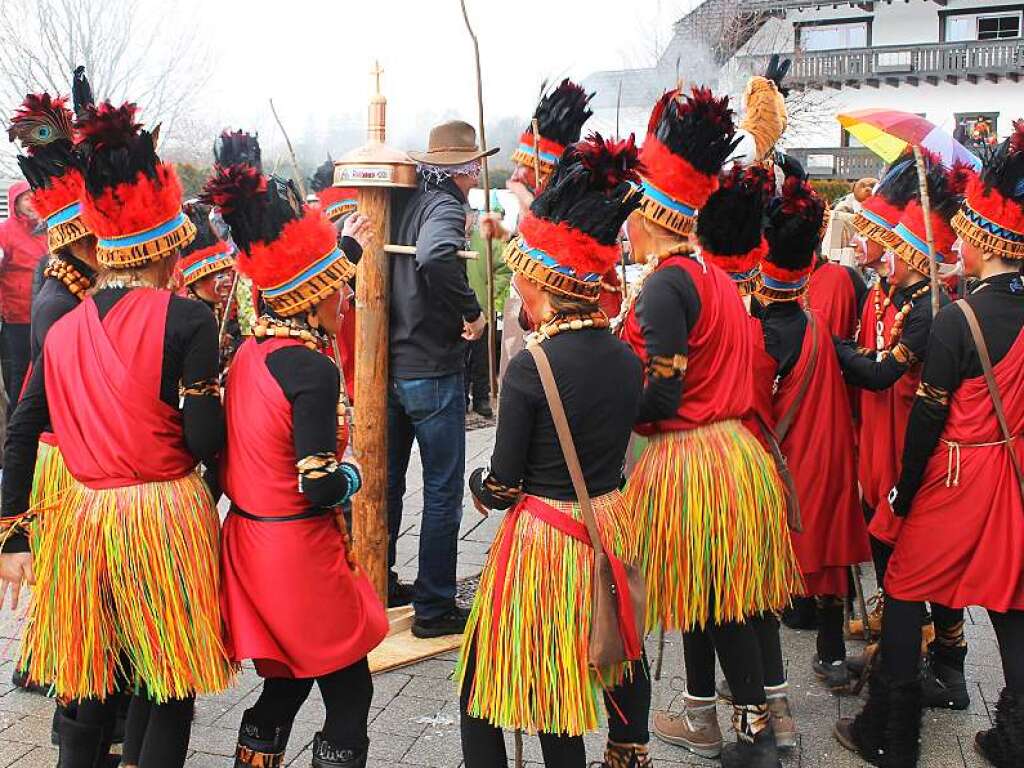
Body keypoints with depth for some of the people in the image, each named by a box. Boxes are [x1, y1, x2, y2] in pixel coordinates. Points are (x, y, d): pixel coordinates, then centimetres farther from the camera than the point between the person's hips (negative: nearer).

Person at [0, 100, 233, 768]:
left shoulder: (64, 330, 4)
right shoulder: (187, 319, -11)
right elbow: (206, 442, -14)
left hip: (83, 522, 5)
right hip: (165, 521, -4)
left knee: (91, 694, 20)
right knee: (172, 693, 12)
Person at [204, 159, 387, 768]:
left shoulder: (249, 350, 4)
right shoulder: (314, 369, -21)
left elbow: (302, 297, 25)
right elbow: (320, 486, -24)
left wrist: (346, 250, 38)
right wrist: (352, 475, -2)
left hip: (248, 540, 8)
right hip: (300, 553, -8)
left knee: (286, 680, 24)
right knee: (349, 691, 10)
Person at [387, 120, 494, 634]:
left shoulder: (402, 203, 6)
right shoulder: (444, 206, -15)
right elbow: (435, 257, -36)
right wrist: (472, 312, -23)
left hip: (389, 366, 8)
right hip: (433, 372, -8)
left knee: (387, 480, 19)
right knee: (442, 492, 4)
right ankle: (434, 608, 14)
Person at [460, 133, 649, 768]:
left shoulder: (530, 368, -21)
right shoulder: (627, 358, -2)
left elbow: (504, 487, -14)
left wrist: (479, 486, 6)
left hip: (541, 542, -7)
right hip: (610, 526, 7)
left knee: (486, 690, 11)